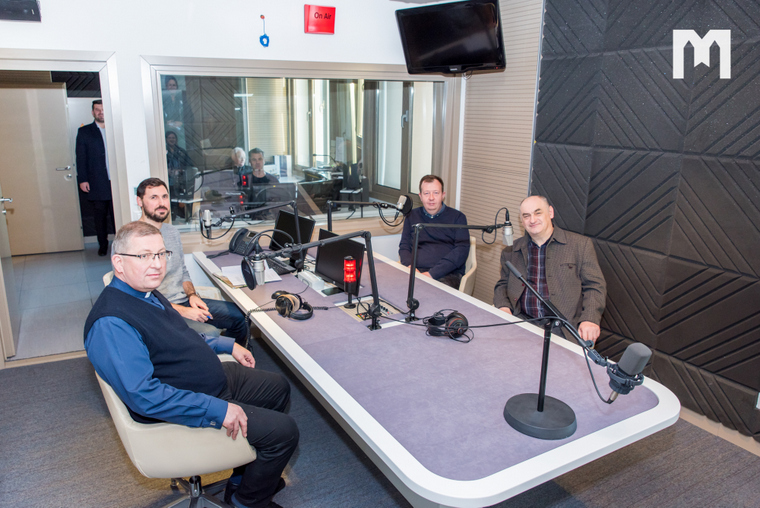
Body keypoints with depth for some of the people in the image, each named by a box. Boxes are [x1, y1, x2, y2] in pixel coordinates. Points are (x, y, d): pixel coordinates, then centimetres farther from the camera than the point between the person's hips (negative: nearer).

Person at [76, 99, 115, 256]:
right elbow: (80, 157, 5)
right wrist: (82, 179, -3)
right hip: (96, 183, 0)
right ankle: (103, 245, 17)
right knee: (100, 216, 6)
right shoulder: (84, 131, 9)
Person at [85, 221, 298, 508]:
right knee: (283, 431, -12)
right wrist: (217, 409, -32)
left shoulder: (146, 292, 4)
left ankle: (248, 474, 32)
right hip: (184, 411, -10)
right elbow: (144, 394, -33)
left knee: (278, 387, 19)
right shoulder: (110, 325, -28)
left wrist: (226, 345, 15)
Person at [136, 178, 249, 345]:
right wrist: (182, 311, -23)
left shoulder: (172, 231, 12)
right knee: (210, 333, -27)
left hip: (184, 301, 8)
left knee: (238, 315, 3)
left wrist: (192, 295, -1)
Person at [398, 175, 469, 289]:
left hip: (448, 275, -2)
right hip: (416, 273, 3)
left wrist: (432, 273, -14)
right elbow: (404, 247, 18)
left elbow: (462, 250, -2)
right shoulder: (412, 216, 21)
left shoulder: (457, 217, 9)